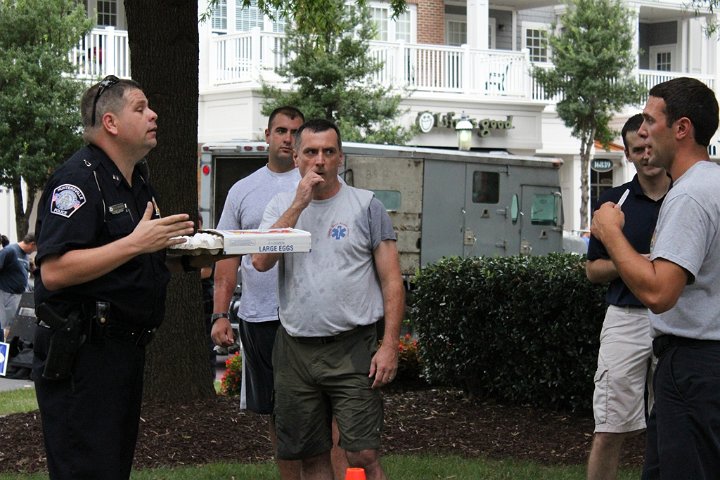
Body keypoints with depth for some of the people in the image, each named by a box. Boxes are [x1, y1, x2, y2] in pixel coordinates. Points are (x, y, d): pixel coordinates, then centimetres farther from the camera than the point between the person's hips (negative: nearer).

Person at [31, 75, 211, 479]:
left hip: (126, 350, 10)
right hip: (81, 354, -10)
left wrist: (190, 259, 9)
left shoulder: (138, 180, 17)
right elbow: (54, 272, -24)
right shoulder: (78, 180, -14)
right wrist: (135, 243, -25)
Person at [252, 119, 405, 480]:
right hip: (295, 350, 3)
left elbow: (392, 281, 0)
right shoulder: (281, 206, 10)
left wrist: (390, 345, -9)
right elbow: (261, 261, -7)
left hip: (352, 347, -3)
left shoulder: (366, 206, 3)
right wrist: (299, 203, -11)